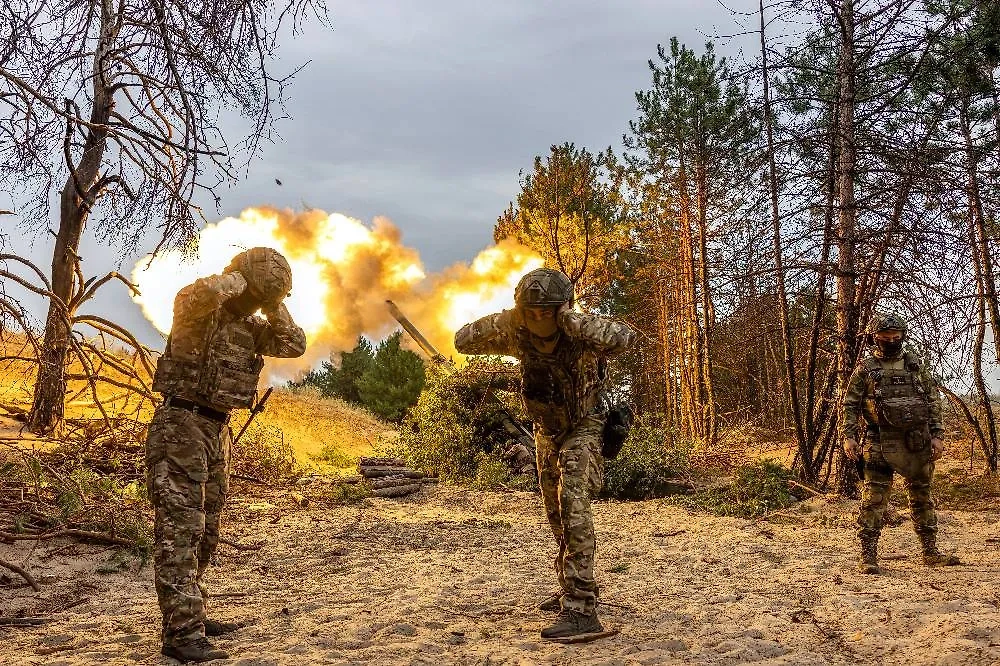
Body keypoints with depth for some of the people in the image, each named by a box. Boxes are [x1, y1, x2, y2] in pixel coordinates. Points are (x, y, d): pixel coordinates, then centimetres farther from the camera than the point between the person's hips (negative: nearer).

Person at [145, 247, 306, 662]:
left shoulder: (250, 325, 12)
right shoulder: (199, 311, -11)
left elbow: (294, 345, 6)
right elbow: (197, 294, -35)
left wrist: (271, 304, 1)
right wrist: (236, 277, -16)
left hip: (218, 431, 9)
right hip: (180, 425, -9)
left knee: (205, 531, 13)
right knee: (181, 527, -11)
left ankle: (188, 616, 24)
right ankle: (182, 633, -11)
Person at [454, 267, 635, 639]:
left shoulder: (580, 335, -30)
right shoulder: (517, 335, -17)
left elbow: (624, 338, -49)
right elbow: (462, 341, -13)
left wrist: (573, 320, -48)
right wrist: (502, 321, -28)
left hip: (582, 427, -6)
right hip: (546, 431, 6)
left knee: (573, 505, -23)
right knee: (557, 515, 16)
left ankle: (581, 610, -23)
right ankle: (573, 589, 34)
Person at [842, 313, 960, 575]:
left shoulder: (915, 366, 11)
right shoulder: (865, 369, 1)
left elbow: (933, 402, 11)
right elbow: (850, 405, -1)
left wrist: (937, 435, 2)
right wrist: (849, 436, -11)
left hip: (917, 443, 4)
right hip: (880, 444, -4)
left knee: (922, 497, 13)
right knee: (874, 499, -5)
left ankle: (931, 553, 25)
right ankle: (868, 556, 0)